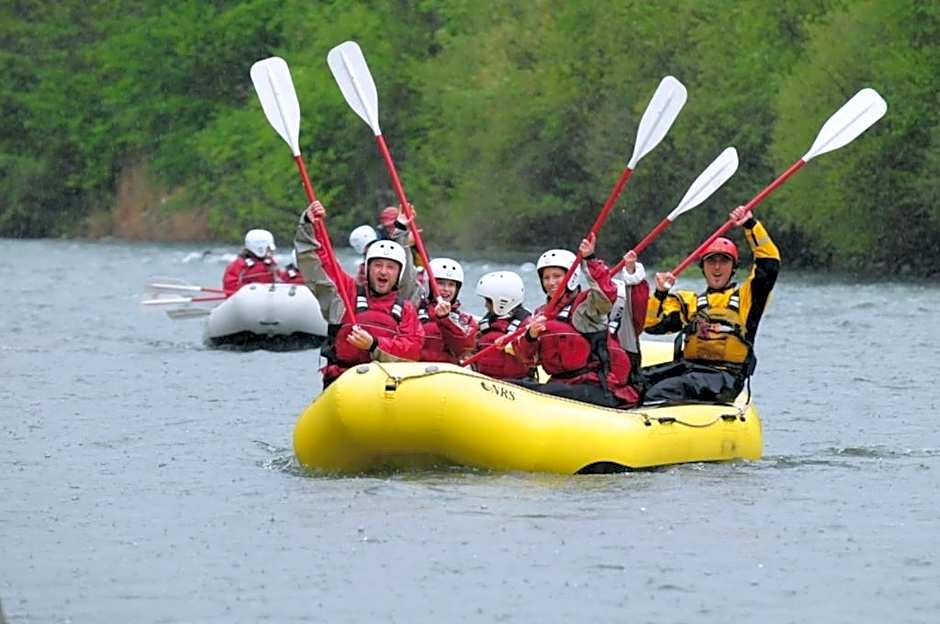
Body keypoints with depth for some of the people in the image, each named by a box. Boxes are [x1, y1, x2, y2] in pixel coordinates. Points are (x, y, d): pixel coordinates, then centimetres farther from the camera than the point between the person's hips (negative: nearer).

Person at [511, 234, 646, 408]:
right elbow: (525, 354, 9)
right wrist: (530, 336, -14)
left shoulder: (585, 304, 0)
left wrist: (590, 259, -28)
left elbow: (607, 293, -24)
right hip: (562, 383, 7)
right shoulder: (542, 314, 18)